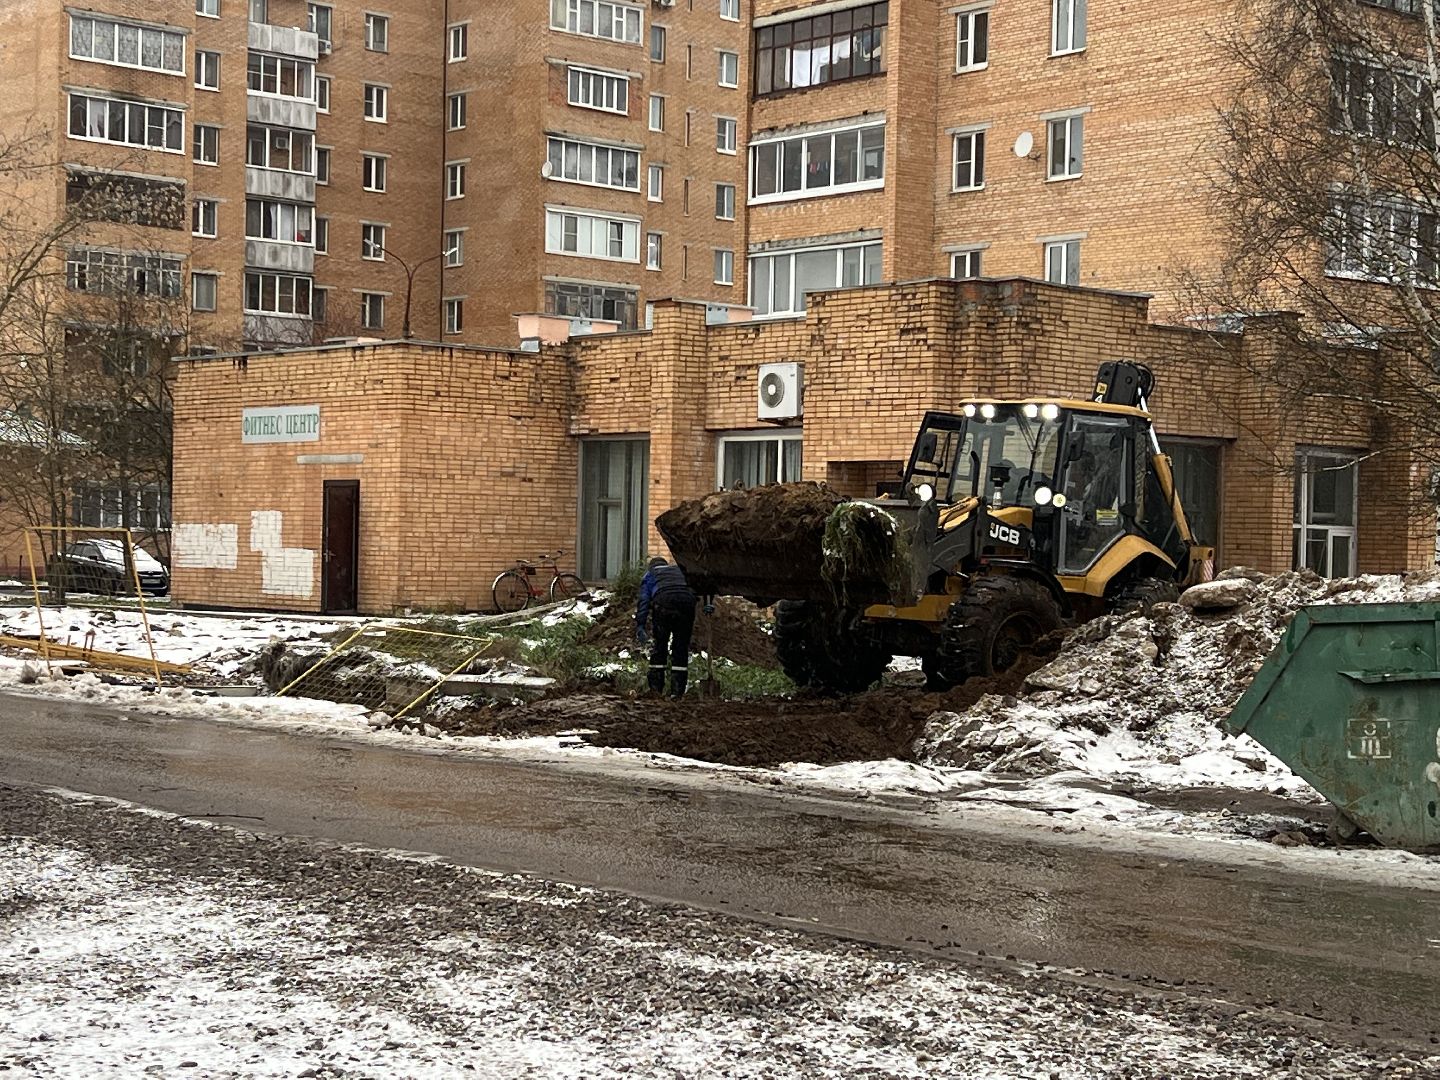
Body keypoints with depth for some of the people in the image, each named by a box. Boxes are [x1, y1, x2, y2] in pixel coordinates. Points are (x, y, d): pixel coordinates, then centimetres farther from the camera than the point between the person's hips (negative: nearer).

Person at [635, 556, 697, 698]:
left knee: (658, 649, 10)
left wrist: (640, 626, 6)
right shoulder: (679, 570, 36)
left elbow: (643, 600, 13)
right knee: (681, 649, 10)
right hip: (686, 603, 2)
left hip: (663, 604, -2)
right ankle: (677, 692, 7)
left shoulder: (650, 574, 27)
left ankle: (656, 690, 9)